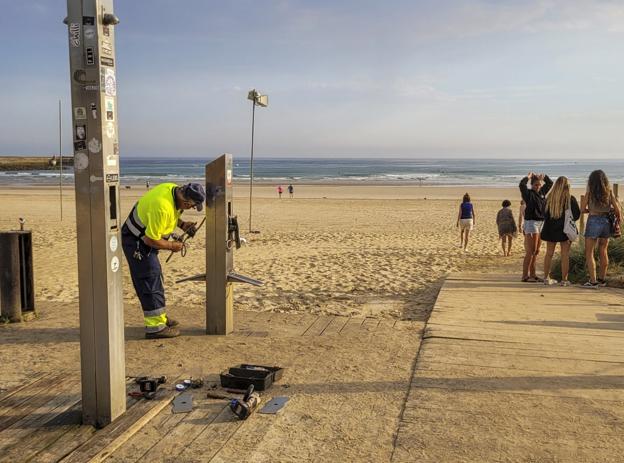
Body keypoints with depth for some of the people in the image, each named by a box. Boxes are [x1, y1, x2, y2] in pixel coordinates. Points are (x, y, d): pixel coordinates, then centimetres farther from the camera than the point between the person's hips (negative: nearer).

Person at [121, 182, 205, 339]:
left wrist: (182, 224, 0)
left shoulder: (173, 189, -7)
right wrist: (172, 246, -13)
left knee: (155, 278, 18)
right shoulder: (163, 207, -34)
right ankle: (155, 326, -3)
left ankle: (160, 317, 31)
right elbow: (151, 240, -27)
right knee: (150, 280, -8)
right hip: (136, 242, -10)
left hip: (144, 239, 10)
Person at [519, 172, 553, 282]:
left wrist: (544, 176, 14)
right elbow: (522, 184, -22)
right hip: (531, 222, -7)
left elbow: (550, 183, 28)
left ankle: (532, 274, 14)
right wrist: (528, 177, -6)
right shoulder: (528, 193, -5)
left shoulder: (542, 192, 14)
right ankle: (525, 275, -7)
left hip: (541, 223, 7)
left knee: (536, 251, 9)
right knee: (531, 251, -10)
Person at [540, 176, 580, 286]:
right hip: (565, 229, -3)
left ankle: (546, 278, 16)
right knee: (565, 255, 3)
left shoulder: (549, 198, -3)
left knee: (549, 253, 12)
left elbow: (544, 214, 5)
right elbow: (576, 215, -3)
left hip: (550, 229, 3)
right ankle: (564, 280, 4)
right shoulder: (570, 199, -10)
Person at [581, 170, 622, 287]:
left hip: (593, 221, -4)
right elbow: (617, 209, 1)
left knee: (589, 253, 3)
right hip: (606, 221, 4)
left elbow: (582, 209, -4)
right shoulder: (609, 192, 1)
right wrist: (619, 218, 17)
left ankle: (593, 281, -2)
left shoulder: (590, 192, -7)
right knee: (603, 252, 16)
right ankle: (602, 279, 25)